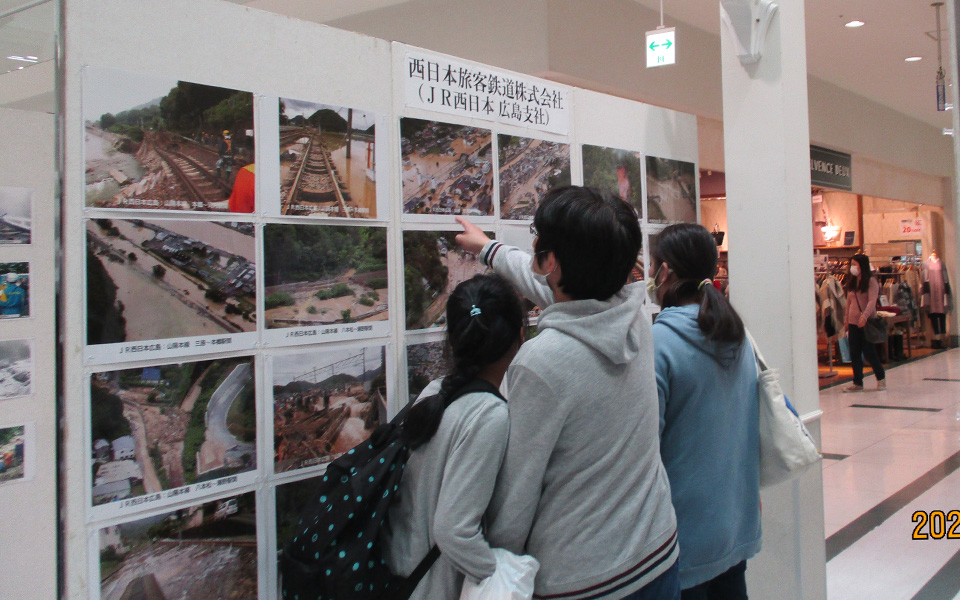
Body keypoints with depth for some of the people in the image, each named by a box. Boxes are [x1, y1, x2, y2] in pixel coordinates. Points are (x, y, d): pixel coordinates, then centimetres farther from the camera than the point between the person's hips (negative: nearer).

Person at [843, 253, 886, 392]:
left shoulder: (871, 281, -7)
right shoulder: (851, 282, 12)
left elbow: (872, 301, -17)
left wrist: (865, 316, -31)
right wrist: (847, 320, 13)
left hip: (867, 322, -6)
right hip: (853, 322, 6)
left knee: (868, 352, -2)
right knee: (854, 353, 4)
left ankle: (881, 378, 18)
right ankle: (857, 383, 11)